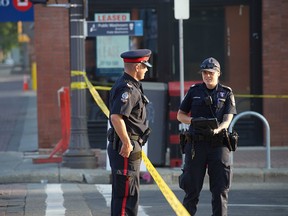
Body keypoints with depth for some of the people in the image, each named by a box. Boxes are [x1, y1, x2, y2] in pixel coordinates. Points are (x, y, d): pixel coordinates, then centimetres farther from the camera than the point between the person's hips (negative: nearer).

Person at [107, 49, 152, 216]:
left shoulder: (130, 86, 16)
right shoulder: (128, 89, -18)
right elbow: (116, 117, -30)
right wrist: (126, 143, -26)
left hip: (125, 147, 11)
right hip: (126, 149, -11)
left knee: (121, 194, 16)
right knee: (127, 195, -9)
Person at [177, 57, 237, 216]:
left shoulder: (226, 93, 7)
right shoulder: (194, 91, 9)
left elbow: (228, 119, -2)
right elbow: (180, 115, 13)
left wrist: (217, 129, -23)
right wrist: (193, 121, -8)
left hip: (218, 144, 0)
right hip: (196, 144, 0)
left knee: (220, 188, -1)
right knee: (192, 187, 2)